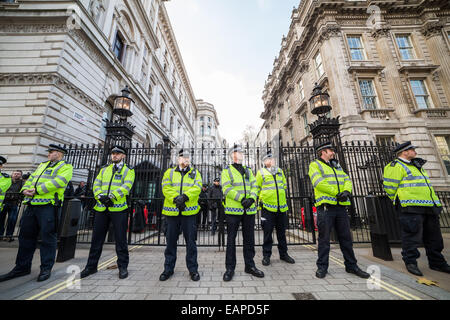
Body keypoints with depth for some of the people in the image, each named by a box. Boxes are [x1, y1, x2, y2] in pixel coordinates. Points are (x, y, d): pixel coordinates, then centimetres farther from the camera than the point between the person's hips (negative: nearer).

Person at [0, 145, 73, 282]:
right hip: (32, 205, 8)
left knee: (47, 237, -3)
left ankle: (46, 268, 8)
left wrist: (37, 190, -17)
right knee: (26, 235, 14)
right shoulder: (43, 165, 24)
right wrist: (25, 189, 1)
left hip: (48, 205, -8)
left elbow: (58, 182, -15)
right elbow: (31, 178, 20)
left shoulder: (66, 167, -1)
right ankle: (22, 267, 28)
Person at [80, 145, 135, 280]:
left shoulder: (128, 170, 2)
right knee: (97, 238, 14)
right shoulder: (104, 169, 18)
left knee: (120, 238, 2)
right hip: (101, 208, 5)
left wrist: (112, 197, -22)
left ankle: (123, 266, 16)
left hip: (118, 208, -4)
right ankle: (91, 266, 32)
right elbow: (96, 184, 8)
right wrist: (100, 196, -10)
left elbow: (126, 186, -11)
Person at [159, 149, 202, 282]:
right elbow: (166, 187, -3)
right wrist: (175, 198, -18)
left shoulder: (195, 173, 10)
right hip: (172, 211, 1)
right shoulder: (169, 172, 11)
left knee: (191, 241, 7)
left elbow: (197, 187, -6)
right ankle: (168, 269, 30)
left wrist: (185, 196, -21)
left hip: (189, 211, 0)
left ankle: (193, 269, 23)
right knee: (171, 241, 12)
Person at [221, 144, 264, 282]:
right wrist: (241, 199, -19)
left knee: (249, 239, 14)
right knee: (231, 239, 5)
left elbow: (254, 186, 8)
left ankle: (250, 266, 30)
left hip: (249, 209, 5)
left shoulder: (248, 170, 17)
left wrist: (251, 198, -11)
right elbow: (227, 189, -11)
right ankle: (230, 268, 21)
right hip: (233, 209, -4)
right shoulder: (227, 170, 1)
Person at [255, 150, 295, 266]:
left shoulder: (280, 171, 12)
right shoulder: (261, 172, -2)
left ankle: (283, 254, 31)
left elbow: (285, 186, 21)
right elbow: (257, 189, 0)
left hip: (282, 207, 5)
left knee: (282, 232, 15)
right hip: (268, 207, -4)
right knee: (267, 232, 4)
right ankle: (266, 255, 18)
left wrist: (283, 199, 17)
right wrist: (261, 200, -3)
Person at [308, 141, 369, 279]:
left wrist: (347, 192, -10)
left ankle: (351, 265, 29)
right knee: (324, 238, 1)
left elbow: (347, 180, 11)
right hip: (325, 206, -6)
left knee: (346, 237, 14)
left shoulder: (337, 166, 22)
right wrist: (337, 193, -12)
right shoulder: (315, 165, 0)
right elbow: (319, 183, -15)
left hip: (341, 206, 6)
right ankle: (322, 267, 13)